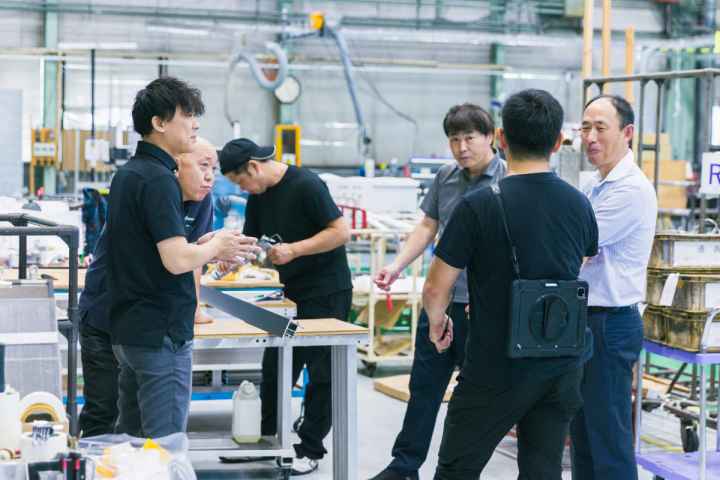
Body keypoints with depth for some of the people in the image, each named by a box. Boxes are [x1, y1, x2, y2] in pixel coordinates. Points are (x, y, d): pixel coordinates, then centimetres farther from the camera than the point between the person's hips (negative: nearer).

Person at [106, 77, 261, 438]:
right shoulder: (159, 178, -16)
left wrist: (204, 246, 12)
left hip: (126, 331, 10)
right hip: (161, 333, -9)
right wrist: (215, 248, -5)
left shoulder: (126, 174, 13)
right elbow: (177, 260, -24)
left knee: (129, 440, 15)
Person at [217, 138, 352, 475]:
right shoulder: (258, 197, 7)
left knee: (319, 373, -1)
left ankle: (310, 450, 8)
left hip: (327, 293, -8)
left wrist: (293, 249, -23)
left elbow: (341, 232, -20)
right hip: (292, 293, 8)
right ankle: (264, 441, 18)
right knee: (274, 369, 8)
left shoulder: (305, 185, -18)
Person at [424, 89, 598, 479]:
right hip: (563, 367, 5)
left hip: (497, 370, -5)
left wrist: (437, 323, 12)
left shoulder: (477, 206, -16)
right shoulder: (579, 205, 1)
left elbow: (435, 288, -12)